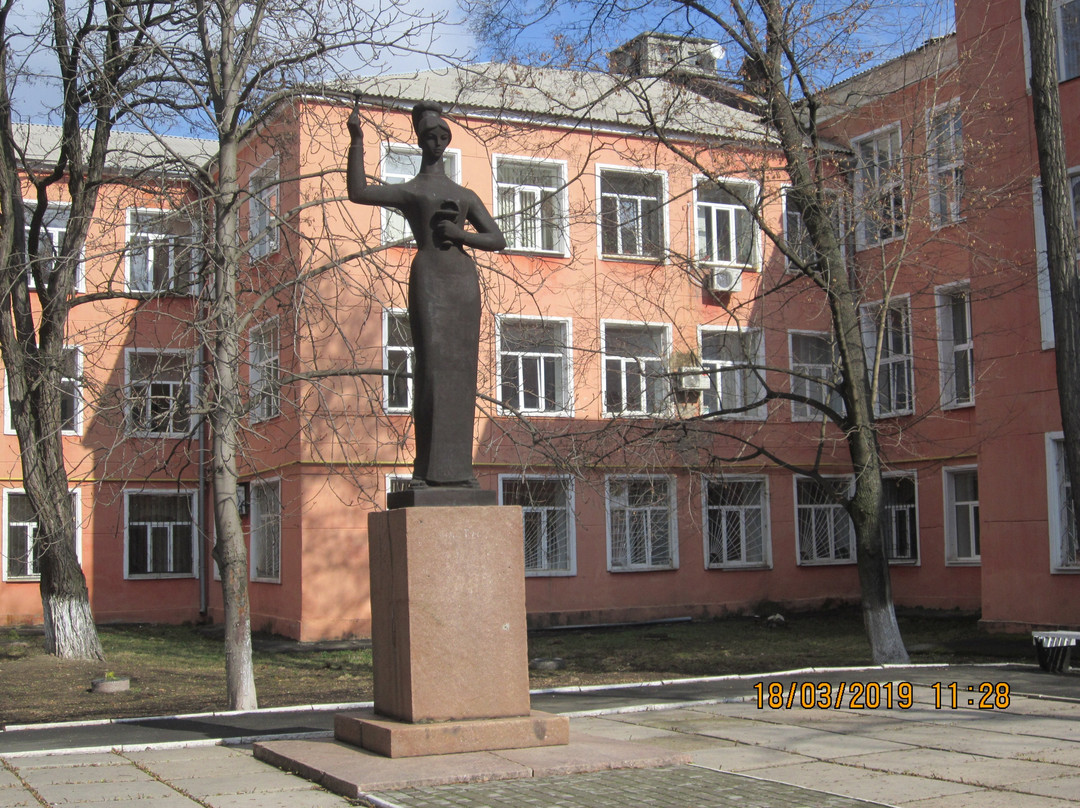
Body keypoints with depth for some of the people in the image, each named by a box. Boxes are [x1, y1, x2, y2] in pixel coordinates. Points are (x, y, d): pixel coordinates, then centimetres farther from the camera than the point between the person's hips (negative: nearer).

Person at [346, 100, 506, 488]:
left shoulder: (466, 196, 22)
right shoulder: (409, 191, 13)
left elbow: (498, 240, 16)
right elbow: (358, 192, -1)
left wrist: (461, 234, -1)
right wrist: (357, 141, -5)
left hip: (464, 278, 4)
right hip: (429, 275, -4)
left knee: (461, 369, -1)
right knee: (431, 364, -13)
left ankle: (458, 466, 0)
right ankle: (426, 469, -13)